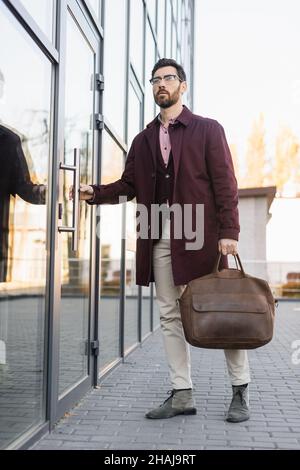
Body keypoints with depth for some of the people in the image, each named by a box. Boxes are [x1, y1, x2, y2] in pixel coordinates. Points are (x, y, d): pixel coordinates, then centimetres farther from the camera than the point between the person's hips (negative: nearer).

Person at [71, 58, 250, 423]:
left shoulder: (207, 130, 4)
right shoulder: (143, 140, 17)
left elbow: (225, 183, -3)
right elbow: (128, 185, 14)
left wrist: (229, 232, -12)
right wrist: (95, 193, -3)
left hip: (201, 234, -4)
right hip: (159, 238, 5)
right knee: (170, 315, 6)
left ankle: (240, 392, 13)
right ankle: (182, 395, 14)